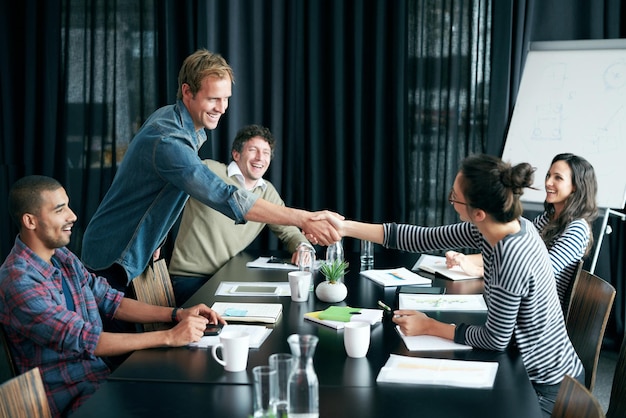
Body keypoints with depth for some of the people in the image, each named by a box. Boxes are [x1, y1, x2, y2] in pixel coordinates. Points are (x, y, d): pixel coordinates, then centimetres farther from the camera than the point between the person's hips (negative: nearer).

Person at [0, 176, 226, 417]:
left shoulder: (63, 257, 7)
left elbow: (110, 301, 10)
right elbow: (84, 340, -24)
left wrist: (177, 314, -3)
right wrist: (169, 337, -25)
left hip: (100, 374, 7)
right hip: (70, 397, -7)